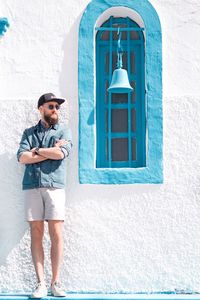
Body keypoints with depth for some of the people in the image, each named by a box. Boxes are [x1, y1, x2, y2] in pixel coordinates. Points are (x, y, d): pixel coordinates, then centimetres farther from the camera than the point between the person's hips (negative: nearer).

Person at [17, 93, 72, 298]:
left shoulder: (63, 132, 14)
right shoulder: (29, 133, 17)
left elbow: (61, 153, -7)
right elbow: (22, 157, 0)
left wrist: (36, 151, 1)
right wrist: (50, 152, -4)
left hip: (54, 186, -1)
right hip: (32, 186, 1)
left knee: (56, 234, -5)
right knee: (36, 234, -1)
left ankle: (55, 282, 3)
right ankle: (40, 283, 2)